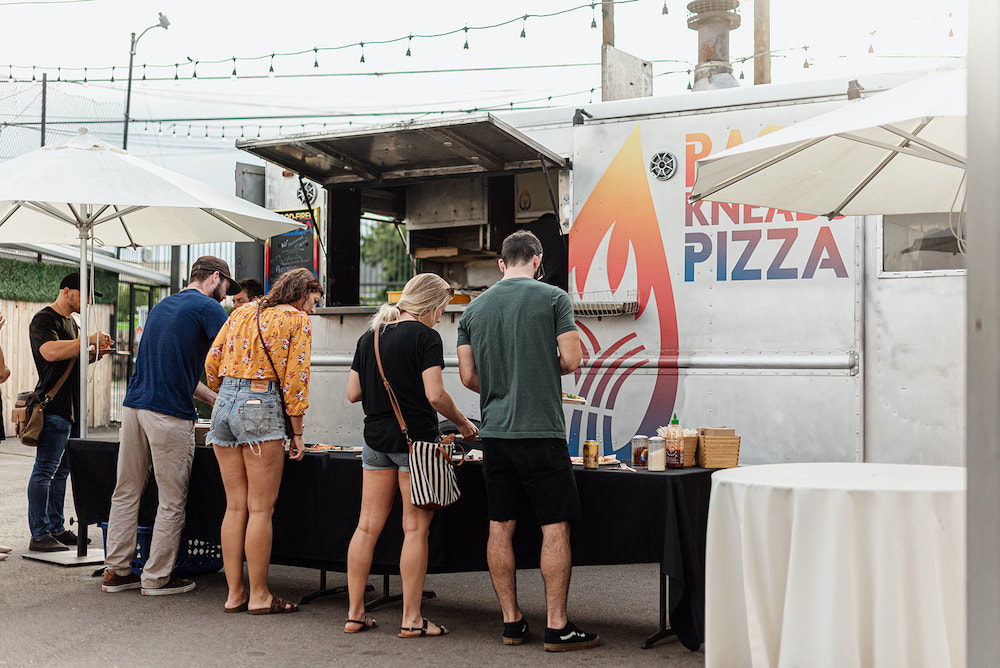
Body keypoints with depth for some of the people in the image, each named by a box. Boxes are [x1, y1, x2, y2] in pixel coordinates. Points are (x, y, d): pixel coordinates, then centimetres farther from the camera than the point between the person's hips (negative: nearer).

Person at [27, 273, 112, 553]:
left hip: (71, 408, 10)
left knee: (60, 471, 12)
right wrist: (89, 340, -22)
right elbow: (51, 352, -25)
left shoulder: (71, 322, 22)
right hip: (53, 406, -9)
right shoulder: (43, 319, -7)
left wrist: (95, 353, 9)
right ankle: (39, 535, -6)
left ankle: (56, 528, 18)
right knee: (44, 470, -7)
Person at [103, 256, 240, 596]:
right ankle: (156, 577, 8)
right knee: (172, 501, 3)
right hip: (170, 415, -8)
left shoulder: (161, 306, 23)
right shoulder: (208, 308, -3)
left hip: (133, 406, 8)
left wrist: (214, 399, 24)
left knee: (126, 492, 13)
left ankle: (116, 571, 18)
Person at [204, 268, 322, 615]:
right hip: (261, 407, -6)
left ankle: (235, 593, 14)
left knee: (235, 505, 10)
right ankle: (258, 595, 5)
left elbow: (212, 364, 16)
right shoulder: (297, 320, 1)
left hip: (225, 404, 6)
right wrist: (296, 433, -1)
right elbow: (294, 379, -5)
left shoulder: (242, 313, 18)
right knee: (261, 508, 0)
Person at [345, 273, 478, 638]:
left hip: (375, 439, 6)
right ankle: (411, 619, 4)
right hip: (415, 439, -6)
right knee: (416, 529, 1)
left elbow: (353, 393, 11)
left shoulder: (369, 337, 10)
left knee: (367, 526, 9)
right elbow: (435, 395, -17)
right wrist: (462, 423, -2)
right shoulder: (425, 337, -10)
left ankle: (355, 614, 14)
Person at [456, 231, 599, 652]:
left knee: (500, 527, 9)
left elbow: (468, 376, 9)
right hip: (541, 431, -4)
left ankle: (511, 622, 16)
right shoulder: (553, 298, -3)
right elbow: (571, 360, -8)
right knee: (555, 527, 2)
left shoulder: (474, 309, 9)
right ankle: (557, 627, 4)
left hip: (494, 432, 5)